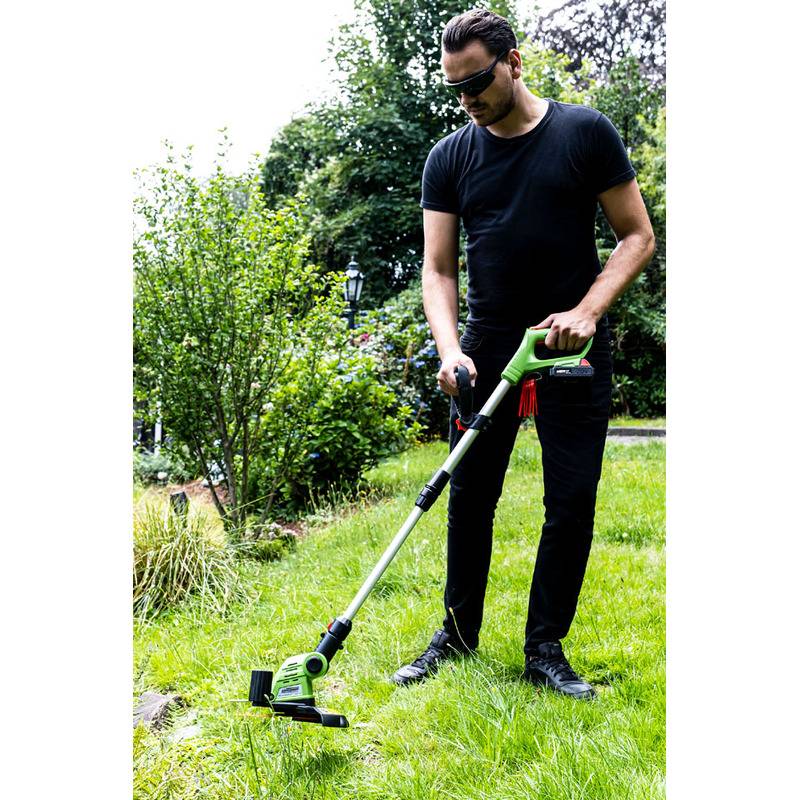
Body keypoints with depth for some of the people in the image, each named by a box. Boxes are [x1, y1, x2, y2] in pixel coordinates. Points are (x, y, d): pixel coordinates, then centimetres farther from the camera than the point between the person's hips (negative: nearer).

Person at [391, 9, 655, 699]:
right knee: (470, 495, 5)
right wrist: (449, 349, -15)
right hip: (488, 346, 2)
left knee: (573, 501, 0)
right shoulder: (449, 158, 4)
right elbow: (438, 268, 2)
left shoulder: (587, 132, -2)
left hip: (573, 345, -2)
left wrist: (585, 312, -15)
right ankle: (458, 635, 21)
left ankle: (545, 650, 13)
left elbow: (638, 236, 0)